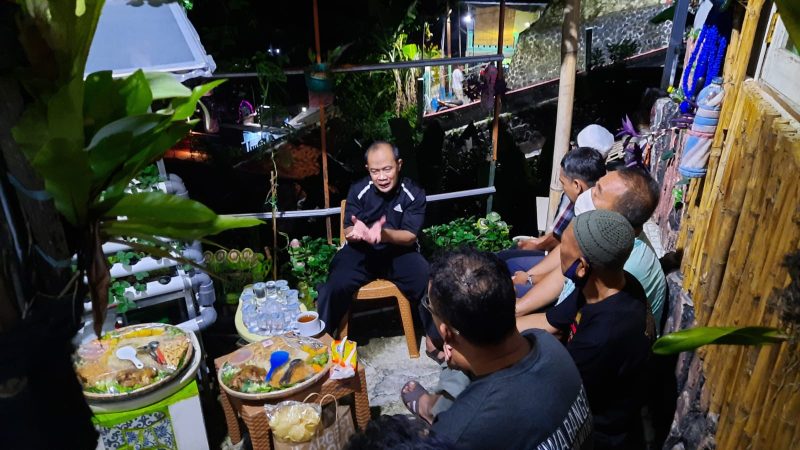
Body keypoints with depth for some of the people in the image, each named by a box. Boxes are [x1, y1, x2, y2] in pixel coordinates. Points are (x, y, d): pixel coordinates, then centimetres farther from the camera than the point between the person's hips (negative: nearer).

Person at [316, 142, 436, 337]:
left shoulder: (414, 193, -9)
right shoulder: (358, 190, -7)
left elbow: (410, 237, -12)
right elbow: (348, 232, -6)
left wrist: (383, 233, -35)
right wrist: (357, 232, -33)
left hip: (400, 251, 0)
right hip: (361, 251, 0)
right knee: (335, 286, -27)